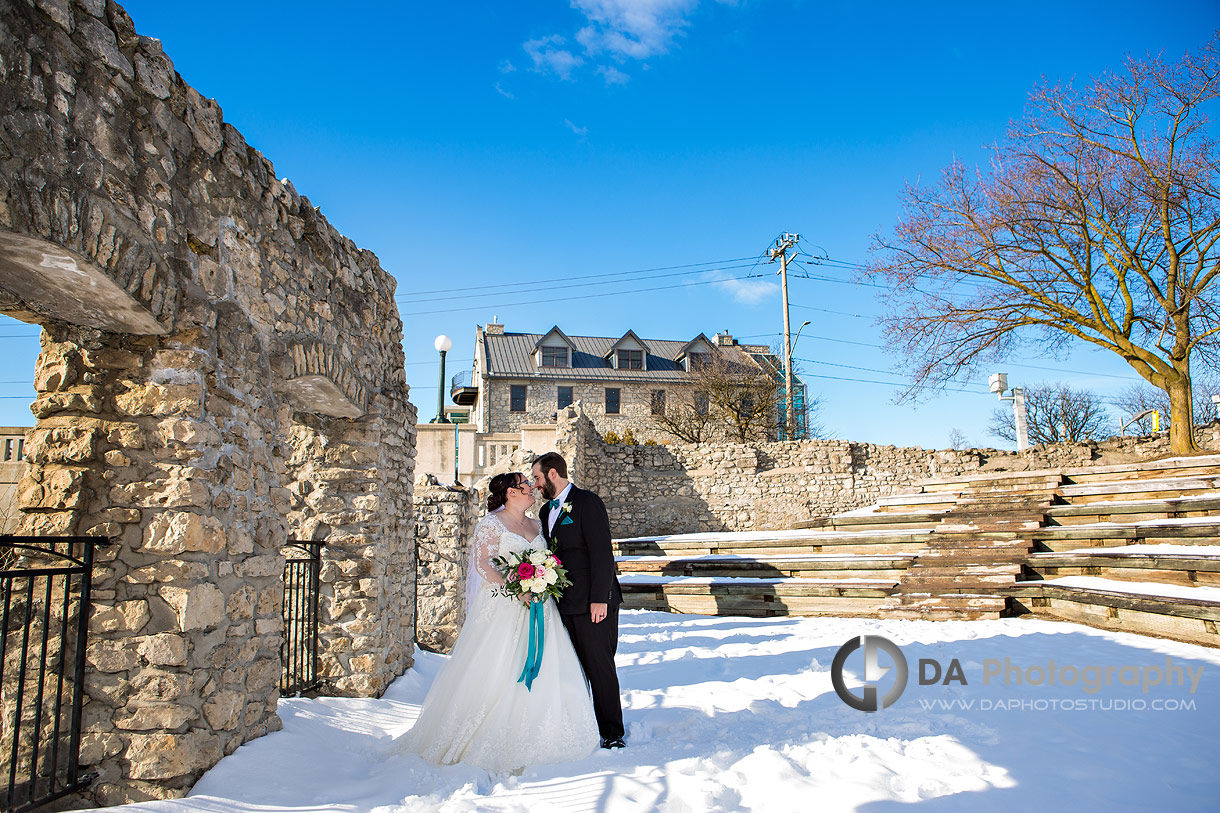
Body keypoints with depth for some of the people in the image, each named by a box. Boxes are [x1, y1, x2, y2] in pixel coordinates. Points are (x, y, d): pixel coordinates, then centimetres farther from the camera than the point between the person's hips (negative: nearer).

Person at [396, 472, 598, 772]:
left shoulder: (534, 525, 15)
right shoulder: (491, 524, -6)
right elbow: (482, 565, -14)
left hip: (536, 608, 7)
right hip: (502, 609, -7)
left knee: (539, 669, 5)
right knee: (498, 672, -4)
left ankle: (533, 738, 16)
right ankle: (492, 741, 7)